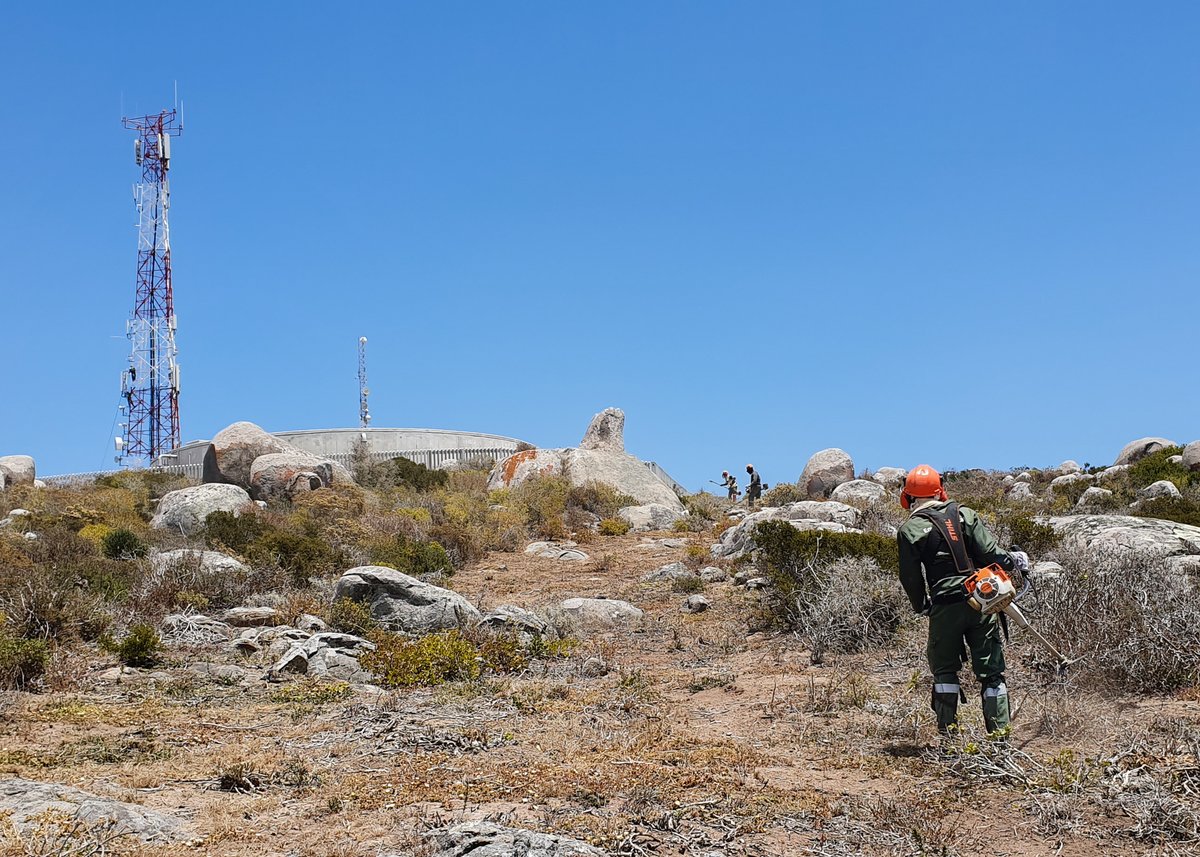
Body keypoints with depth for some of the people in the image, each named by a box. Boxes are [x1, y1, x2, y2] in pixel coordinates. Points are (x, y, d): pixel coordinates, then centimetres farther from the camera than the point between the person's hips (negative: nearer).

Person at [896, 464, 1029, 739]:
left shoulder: (910, 530, -1)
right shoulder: (965, 514, 5)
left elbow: (910, 577, 2)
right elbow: (990, 554, 1)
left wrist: (922, 607, 16)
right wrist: (1014, 561, 18)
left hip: (946, 607, -2)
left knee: (945, 669, 12)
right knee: (991, 671, 9)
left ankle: (949, 732, 9)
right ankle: (999, 731, 8)